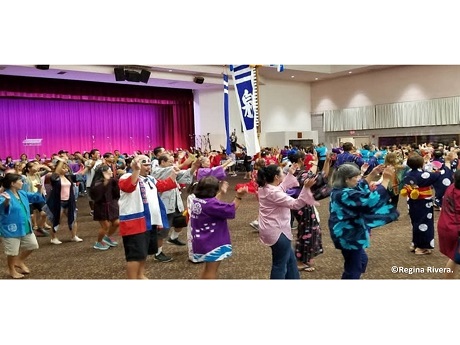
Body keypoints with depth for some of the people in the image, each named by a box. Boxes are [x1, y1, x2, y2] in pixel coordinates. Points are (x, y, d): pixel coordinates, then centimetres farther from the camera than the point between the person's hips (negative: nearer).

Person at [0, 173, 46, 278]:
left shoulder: (22, 193, 4)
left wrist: (39, 190, -3)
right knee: (12, 252, 7)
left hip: (25, 227, 8)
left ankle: (19, 262, 38)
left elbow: (35, 198, 17)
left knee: (32, 245, 18)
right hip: (11, 229, -8)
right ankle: (12, 270, 30)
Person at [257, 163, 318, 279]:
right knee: (280, 265, 4)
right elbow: (295, 204, -30)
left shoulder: (264, 188, 4)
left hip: (273, 230, 11)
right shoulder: (273, 193, -26)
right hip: (277, 232, -11)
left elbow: (281, 188, 23)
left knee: (290, 258, 24)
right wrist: (306, 188, -37)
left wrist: (290, 174, 21)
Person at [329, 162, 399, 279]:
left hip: (347, 233, 11)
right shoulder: (346, 195, -28)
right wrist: (386, 179, -24)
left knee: (361, 260, 28)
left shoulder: (339, 190, 3)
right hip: (349, 236, -11)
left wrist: (373, 174, 8)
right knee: (353, 269, 6)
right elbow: (371, 200, -29)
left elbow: (360, 187, 18)